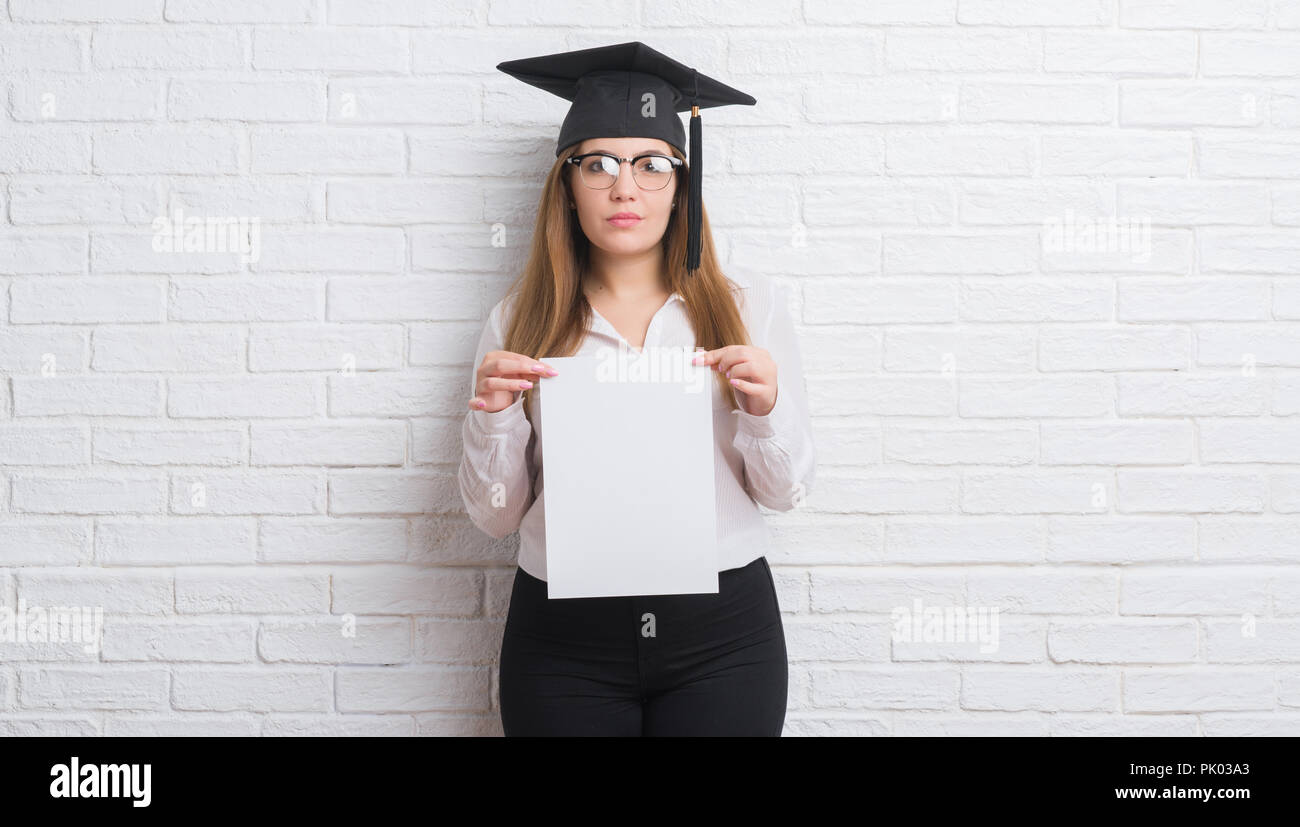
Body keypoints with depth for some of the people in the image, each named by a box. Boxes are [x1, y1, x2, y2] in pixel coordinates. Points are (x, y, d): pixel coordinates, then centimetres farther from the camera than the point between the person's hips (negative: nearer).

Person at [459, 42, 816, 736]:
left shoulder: (749, 305, 2)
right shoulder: (519, 321, 1)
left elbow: (785, 493, 4)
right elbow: (495, 516, 4)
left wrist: (765, 410, -15)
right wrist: (494, 417, -13)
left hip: (721, 632, 0)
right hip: (563, 633, 0)